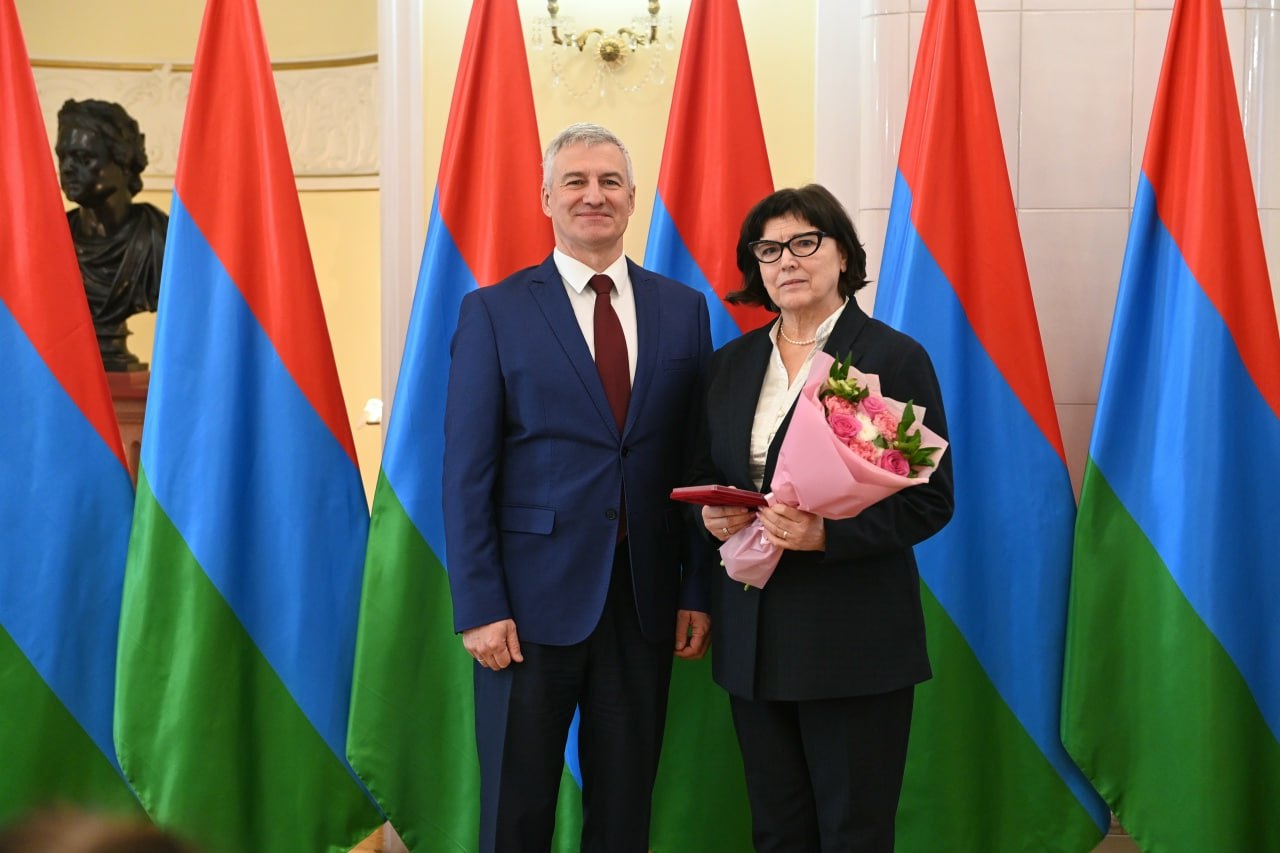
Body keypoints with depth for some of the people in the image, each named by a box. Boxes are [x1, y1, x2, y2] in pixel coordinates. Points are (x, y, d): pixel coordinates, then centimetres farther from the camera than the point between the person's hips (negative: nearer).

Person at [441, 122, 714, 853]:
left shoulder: (684, 310, 7)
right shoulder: (494, 312, -1)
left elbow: (698, 460, 7)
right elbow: (467, 471, -4)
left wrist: (698, 591, 2)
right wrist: (480, 606, -10)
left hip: (647, 601, 3)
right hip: (535, 600, -2)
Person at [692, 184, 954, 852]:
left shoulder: (894, 358, -5)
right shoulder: (730, 365, 12)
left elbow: (931, 498, -8)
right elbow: (704, 477, 20)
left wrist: (828, 532, -22)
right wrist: (711, 515, -4)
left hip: (855, 641, -5)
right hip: (752, 640, 5)